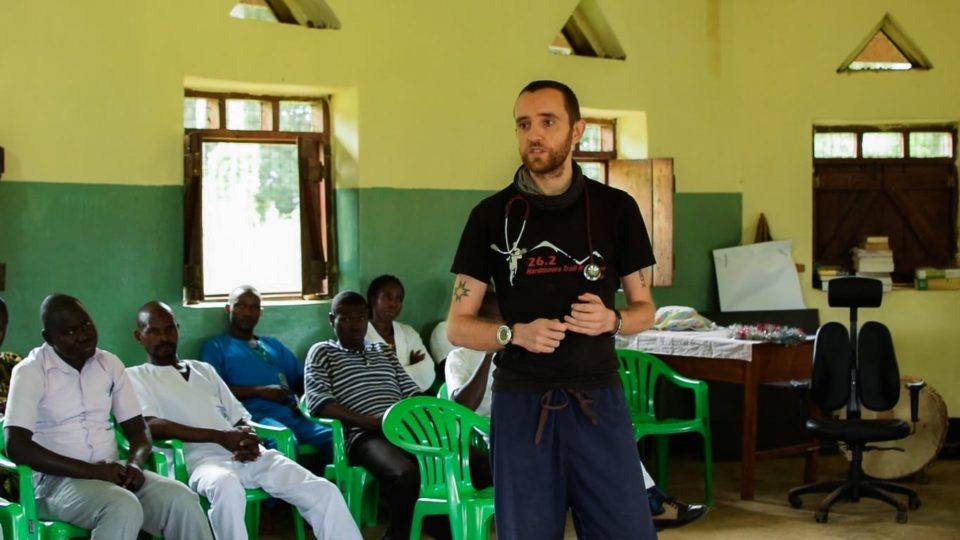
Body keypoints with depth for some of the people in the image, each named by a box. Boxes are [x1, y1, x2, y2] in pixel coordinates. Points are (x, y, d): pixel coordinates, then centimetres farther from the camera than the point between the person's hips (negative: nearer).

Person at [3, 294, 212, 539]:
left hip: (112, 472, 5)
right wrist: (93, 471, -18)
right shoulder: (31, 371, -4)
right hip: (56, 479, -5)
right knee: (124, 508, -36)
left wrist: (135, 464, -10)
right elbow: (16, 447, -13)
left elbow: (137, 429, 15)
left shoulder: (110, 364, 12)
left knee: (182, 498, -23)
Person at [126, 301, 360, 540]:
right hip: (202, 458, -5)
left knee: (325, 492, -14)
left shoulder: (204, 369, 29)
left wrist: (250, 439, -3)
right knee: (227, 487, -42)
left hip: (246, 455, 5)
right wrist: (220, 437, -14)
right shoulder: (135, 376, 13)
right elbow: (150, 426, -6)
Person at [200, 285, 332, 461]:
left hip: (291, 413, 5)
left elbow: (301, 379, 27)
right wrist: (260, 391, -8)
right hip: (255, 414, -4)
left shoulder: (273, 344, 34)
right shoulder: (216, 346, 18)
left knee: (334, 437, -27)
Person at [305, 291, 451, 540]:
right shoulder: (322, 352, 14)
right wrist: (374, 422, -13)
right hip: (365, 435, -5)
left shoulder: (383, 350, 30)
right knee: (405, 474, -37)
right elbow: (318, 402, -3)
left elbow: (411, 392, 24)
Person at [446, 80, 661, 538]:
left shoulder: (616, 209, 5)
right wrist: (517, 333, -16)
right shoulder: (492, 216, 2)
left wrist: (611, 320, -10)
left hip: (599, 401, 1)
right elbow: (457, 327, 3)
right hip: (521, 402, 0)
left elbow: (643, 307, 13)